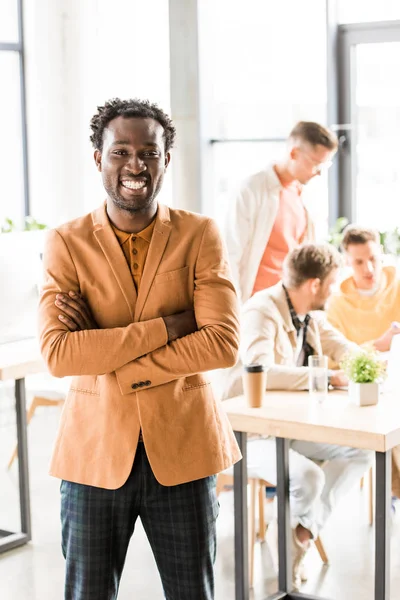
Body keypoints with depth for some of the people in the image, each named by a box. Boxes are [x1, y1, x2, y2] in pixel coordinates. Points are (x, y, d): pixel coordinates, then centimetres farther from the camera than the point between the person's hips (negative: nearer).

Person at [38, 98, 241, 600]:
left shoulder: (200, 235, -1)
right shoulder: (66, 244, -2)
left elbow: (223, 344, -12)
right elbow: (57, 355, -15)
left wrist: (109, 364, -15)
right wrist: (166, 325, -18)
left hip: (182, 451, 0)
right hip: (95, 451, 0)